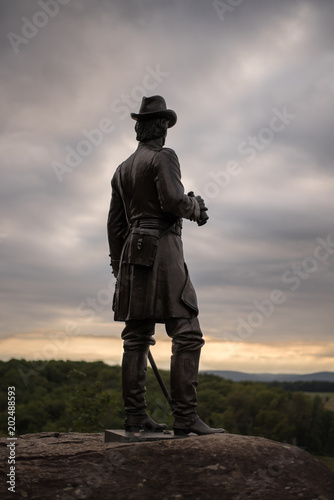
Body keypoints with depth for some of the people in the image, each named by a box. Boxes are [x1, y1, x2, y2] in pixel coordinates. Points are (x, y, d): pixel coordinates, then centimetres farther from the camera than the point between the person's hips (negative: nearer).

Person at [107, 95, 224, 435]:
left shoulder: (123, 169, 20)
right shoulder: (164, 157, -3)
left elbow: (115, 224, 18)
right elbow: (173, 200, -19)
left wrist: (119, 267, 22)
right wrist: (196, 207, 3)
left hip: (133, 253, 8)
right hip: (162, 250, -8)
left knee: (137, 338, 6)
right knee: (187, 335, -8)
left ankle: (135, 417, 8)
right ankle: (185, 417, -12)